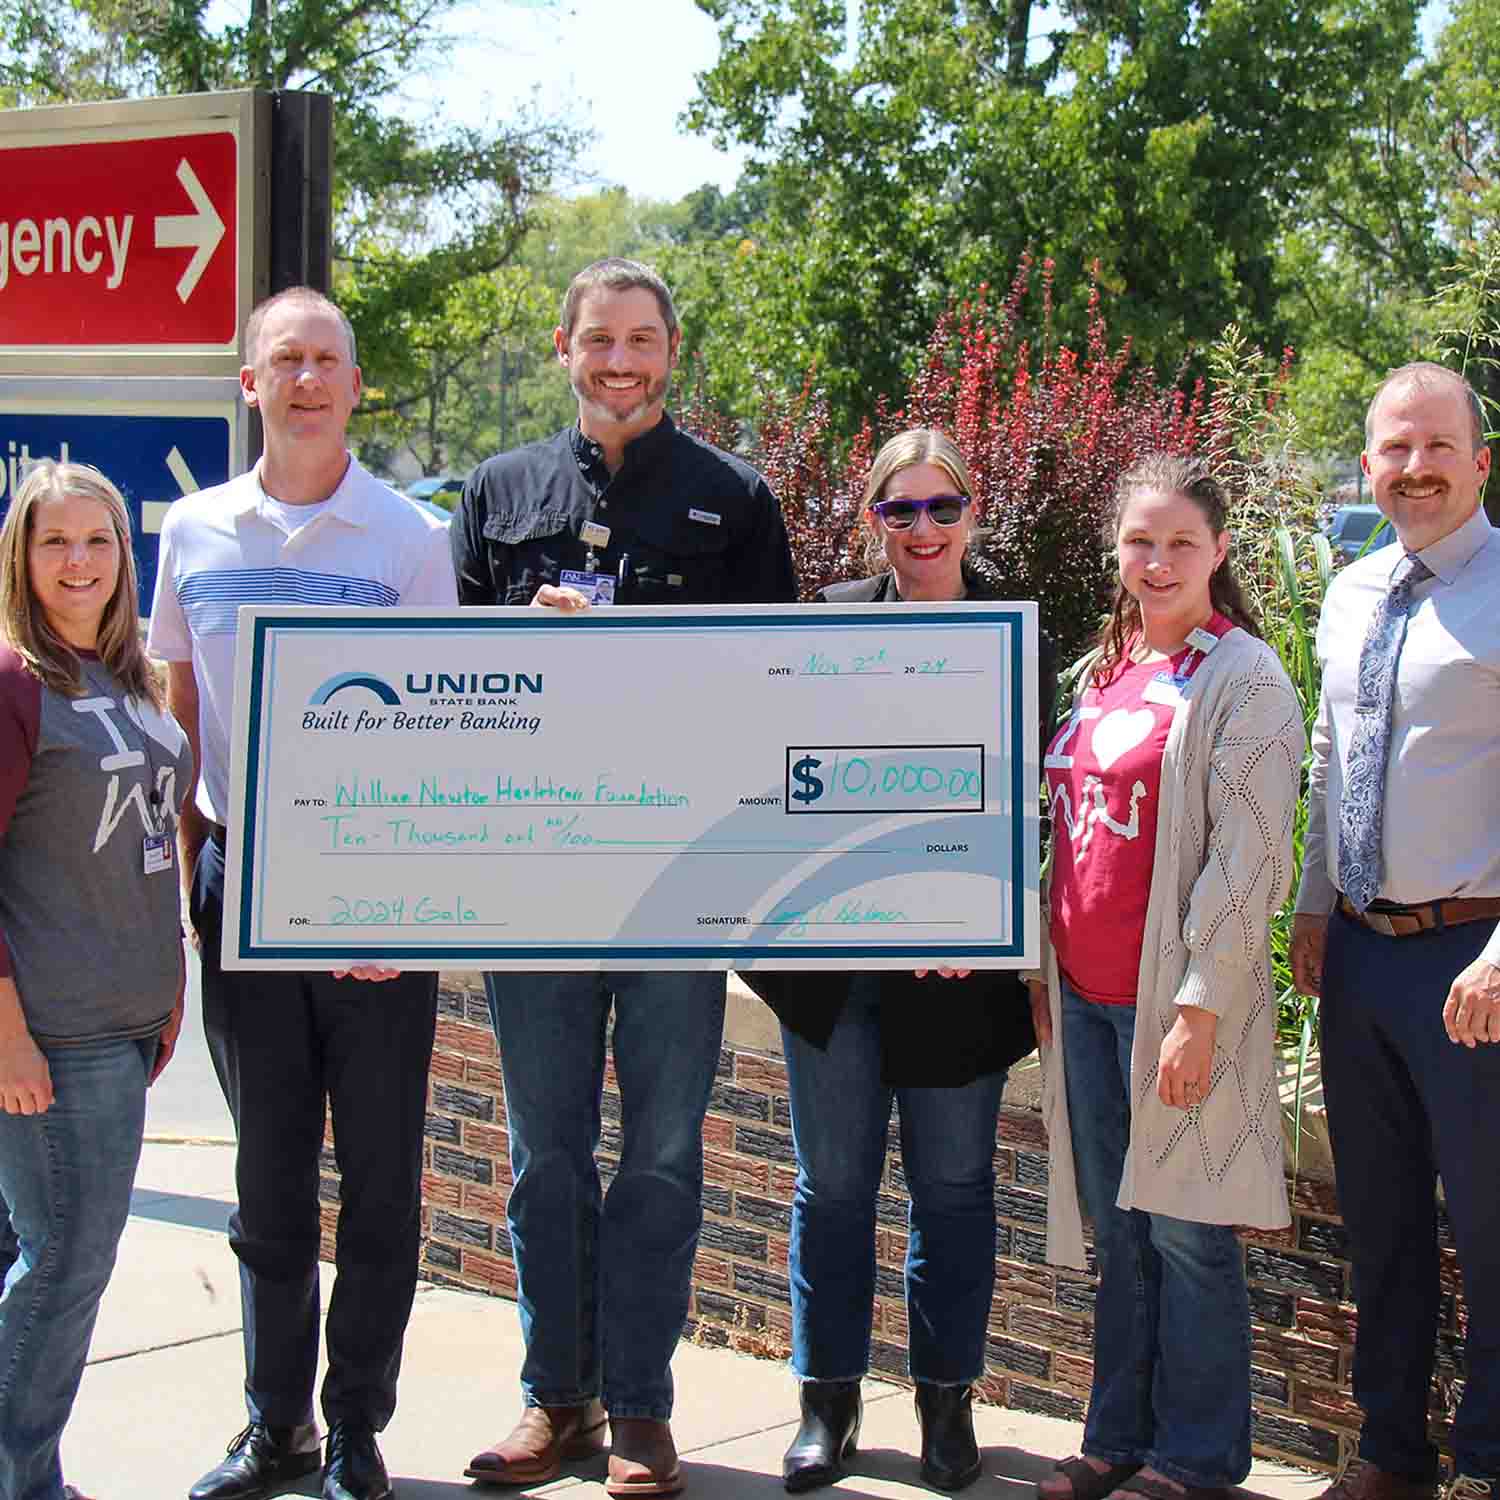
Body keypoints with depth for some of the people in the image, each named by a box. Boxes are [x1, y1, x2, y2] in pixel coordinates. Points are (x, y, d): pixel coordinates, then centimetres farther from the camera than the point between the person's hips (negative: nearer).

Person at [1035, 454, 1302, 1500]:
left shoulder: (1242, 679, -8)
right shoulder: (1105, 672, 15)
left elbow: (1246, 857, -14)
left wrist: (1200, 1004, -19)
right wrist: (1046, 972, 14)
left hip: (1175, 999, -7)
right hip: (1085, 995, 7)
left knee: (1184, 1234, 0)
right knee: (1120, 1230, 13)